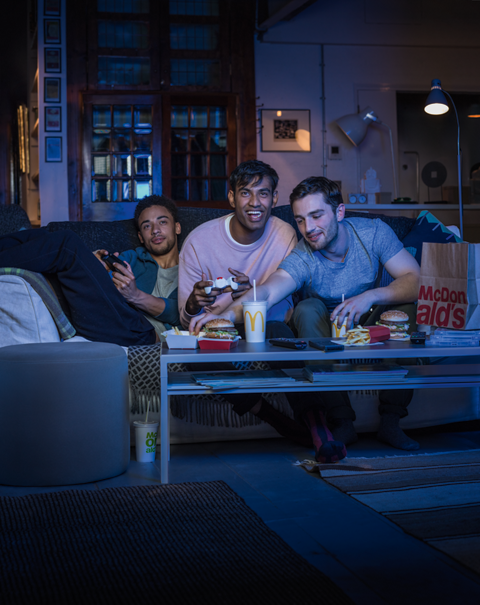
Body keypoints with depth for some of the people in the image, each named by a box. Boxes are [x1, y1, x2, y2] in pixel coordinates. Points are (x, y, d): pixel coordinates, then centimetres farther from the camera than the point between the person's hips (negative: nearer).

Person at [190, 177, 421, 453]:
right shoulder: (302, 259, -21)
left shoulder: (373, 232, -17)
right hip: (325, 330, 0)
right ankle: (342, 422, -30)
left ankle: (391, 420, -25)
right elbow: (267, 292, -40)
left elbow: (416, 280, -25)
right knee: (307, 310, -31)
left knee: (408, 302, -29)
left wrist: (369, 297, -42)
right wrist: (229, 313, -61)